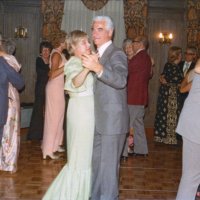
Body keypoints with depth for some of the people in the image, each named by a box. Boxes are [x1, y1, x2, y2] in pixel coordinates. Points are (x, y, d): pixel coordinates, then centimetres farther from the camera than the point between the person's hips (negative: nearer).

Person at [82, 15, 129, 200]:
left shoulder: (117, 54, -12)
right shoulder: (99, 54, 15)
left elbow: (121, 80, -32)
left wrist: (98, 68, -44)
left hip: (113, 119, -9)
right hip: (100, 120, 9)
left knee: (108, 164, -2)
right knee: (97, 162, 18)